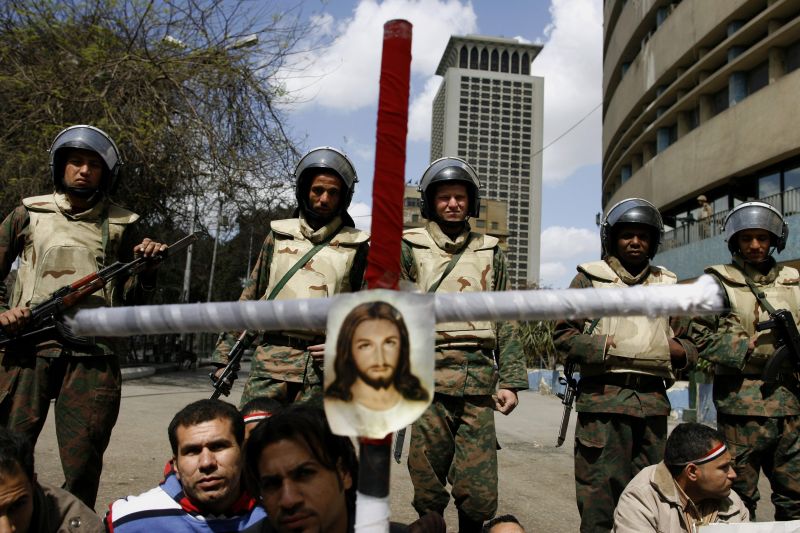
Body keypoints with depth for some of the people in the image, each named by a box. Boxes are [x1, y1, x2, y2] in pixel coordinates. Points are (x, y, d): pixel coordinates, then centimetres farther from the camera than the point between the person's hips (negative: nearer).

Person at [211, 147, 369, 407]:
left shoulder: (356, 246, 9)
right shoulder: (279, 235, 13)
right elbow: (250, 298, 15)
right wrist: (224, 356, 11)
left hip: (322, 368, -1)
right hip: (270, 360, 1)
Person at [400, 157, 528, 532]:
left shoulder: (490, 254, 16)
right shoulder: (410, 248, 9)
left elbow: (505, 322, 14)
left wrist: (510, 381, 7)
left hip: (479, 379, 2)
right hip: (429, 377, -1)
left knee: (479, 493, 0)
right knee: (427, 484, 3)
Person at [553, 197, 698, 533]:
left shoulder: (666, 285, 18)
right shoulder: (590, 278, 5)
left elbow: (687, 340, 23)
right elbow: (563, 335, 0)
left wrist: (680, 350, 1)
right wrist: (608, 348, -12)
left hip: (653, 398, 4)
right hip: (603, 397, -4)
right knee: (601, 492, -2)